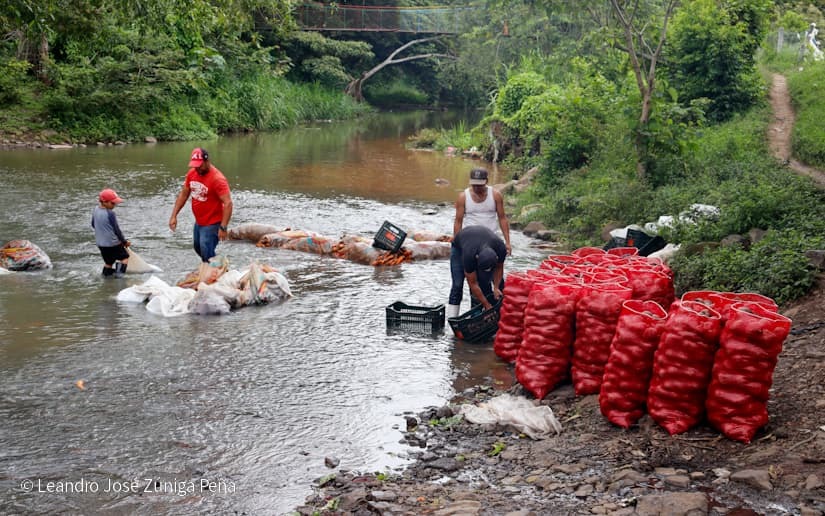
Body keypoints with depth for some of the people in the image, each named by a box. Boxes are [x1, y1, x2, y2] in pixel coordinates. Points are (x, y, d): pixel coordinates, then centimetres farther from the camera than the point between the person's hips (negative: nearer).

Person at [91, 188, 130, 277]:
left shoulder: (96, 210, 1)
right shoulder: (110, 214, -22)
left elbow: (93, 225, 15)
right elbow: (116, 230, -17)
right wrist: (125, 241, -6)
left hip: (100, 243, 7)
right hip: (112, 243, -7)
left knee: (108, 262, 19)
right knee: (125, 256, 8)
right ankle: (120, 272, -7)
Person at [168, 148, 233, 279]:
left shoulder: (217, 179, -24)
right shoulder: (192, 173, -1)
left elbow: (228, 203, -28)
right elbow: (183, 195, 10)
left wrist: (223, 228, -33)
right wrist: (174, 216, 5)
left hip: (212, 224, -8)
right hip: (198, 222, 8)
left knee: (207, 254, -11)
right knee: (198, 248, 23)